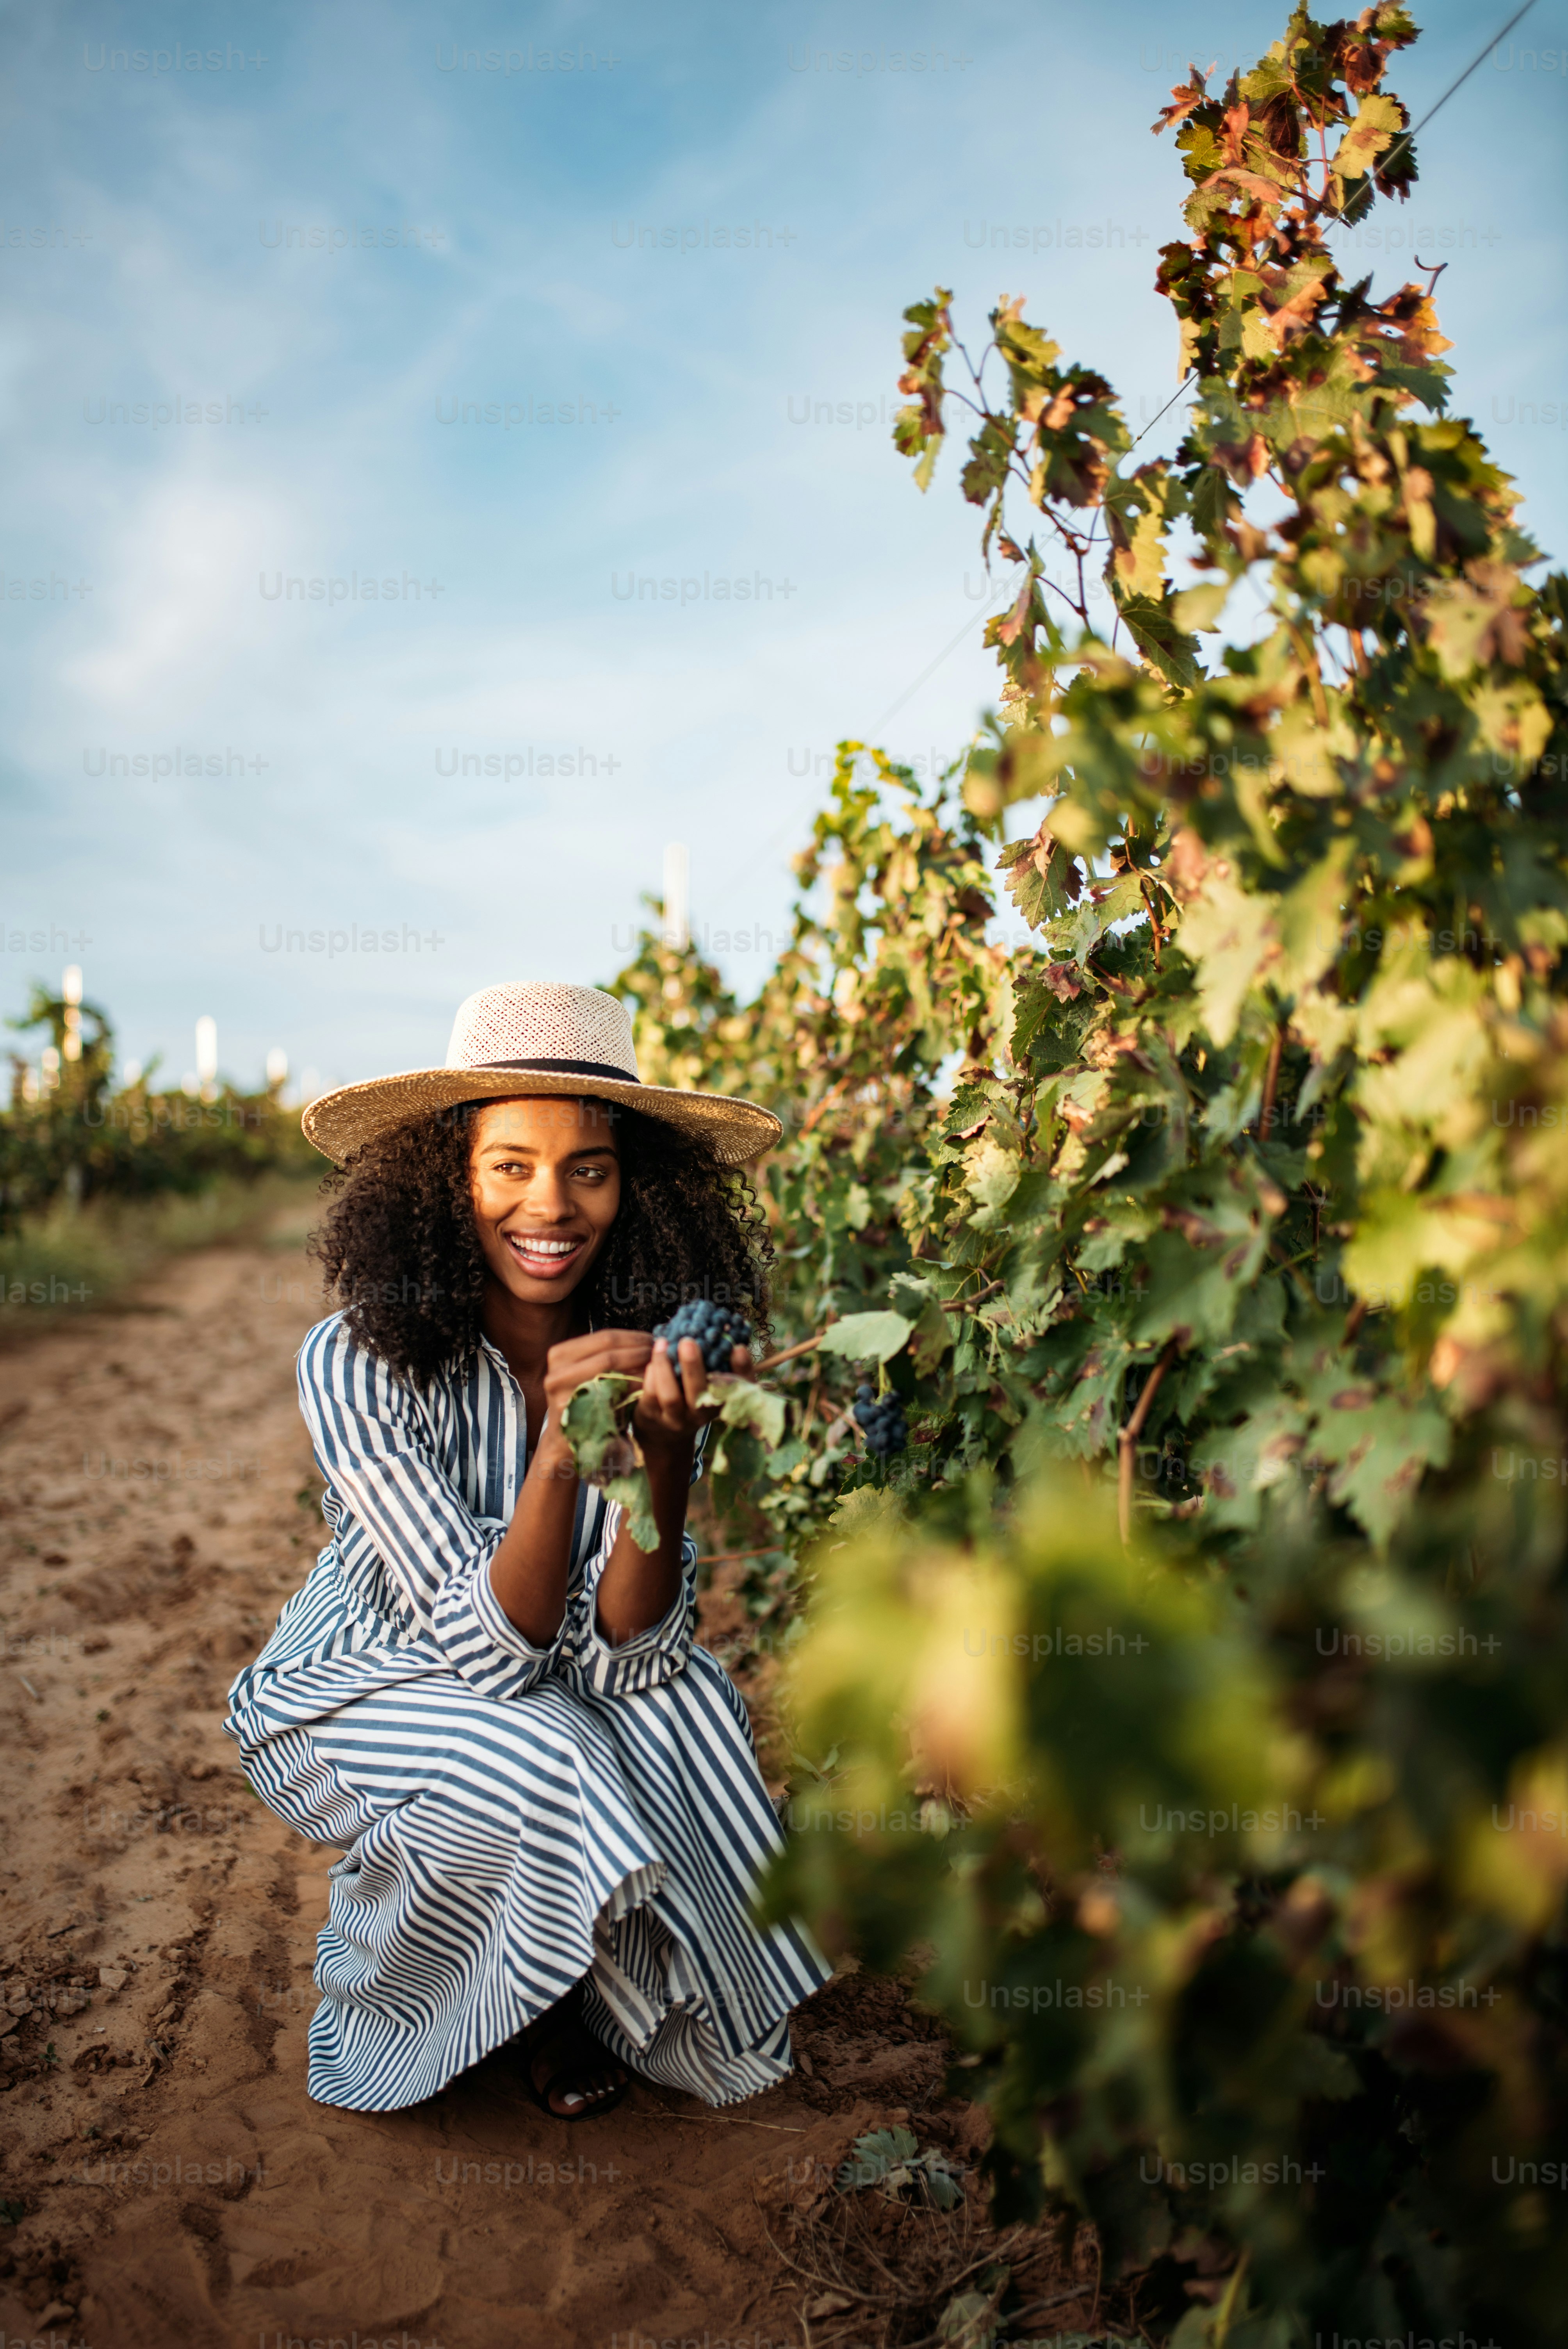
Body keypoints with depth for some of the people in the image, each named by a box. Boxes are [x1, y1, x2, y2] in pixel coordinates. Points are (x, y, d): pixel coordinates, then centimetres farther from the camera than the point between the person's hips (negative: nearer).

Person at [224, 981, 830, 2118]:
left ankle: (632, 1993, 4)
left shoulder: (651, 1354, -17)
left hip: (556, 1685, 4)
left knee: (687, 1701, -26)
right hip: (354, 1687, -3)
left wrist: (664, 1462, -40)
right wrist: (557, 1452, -45)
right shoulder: (359, 1362, -27)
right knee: (545, 1767, -31)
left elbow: (623, 1654, -22)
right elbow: (490, 1650, -29)